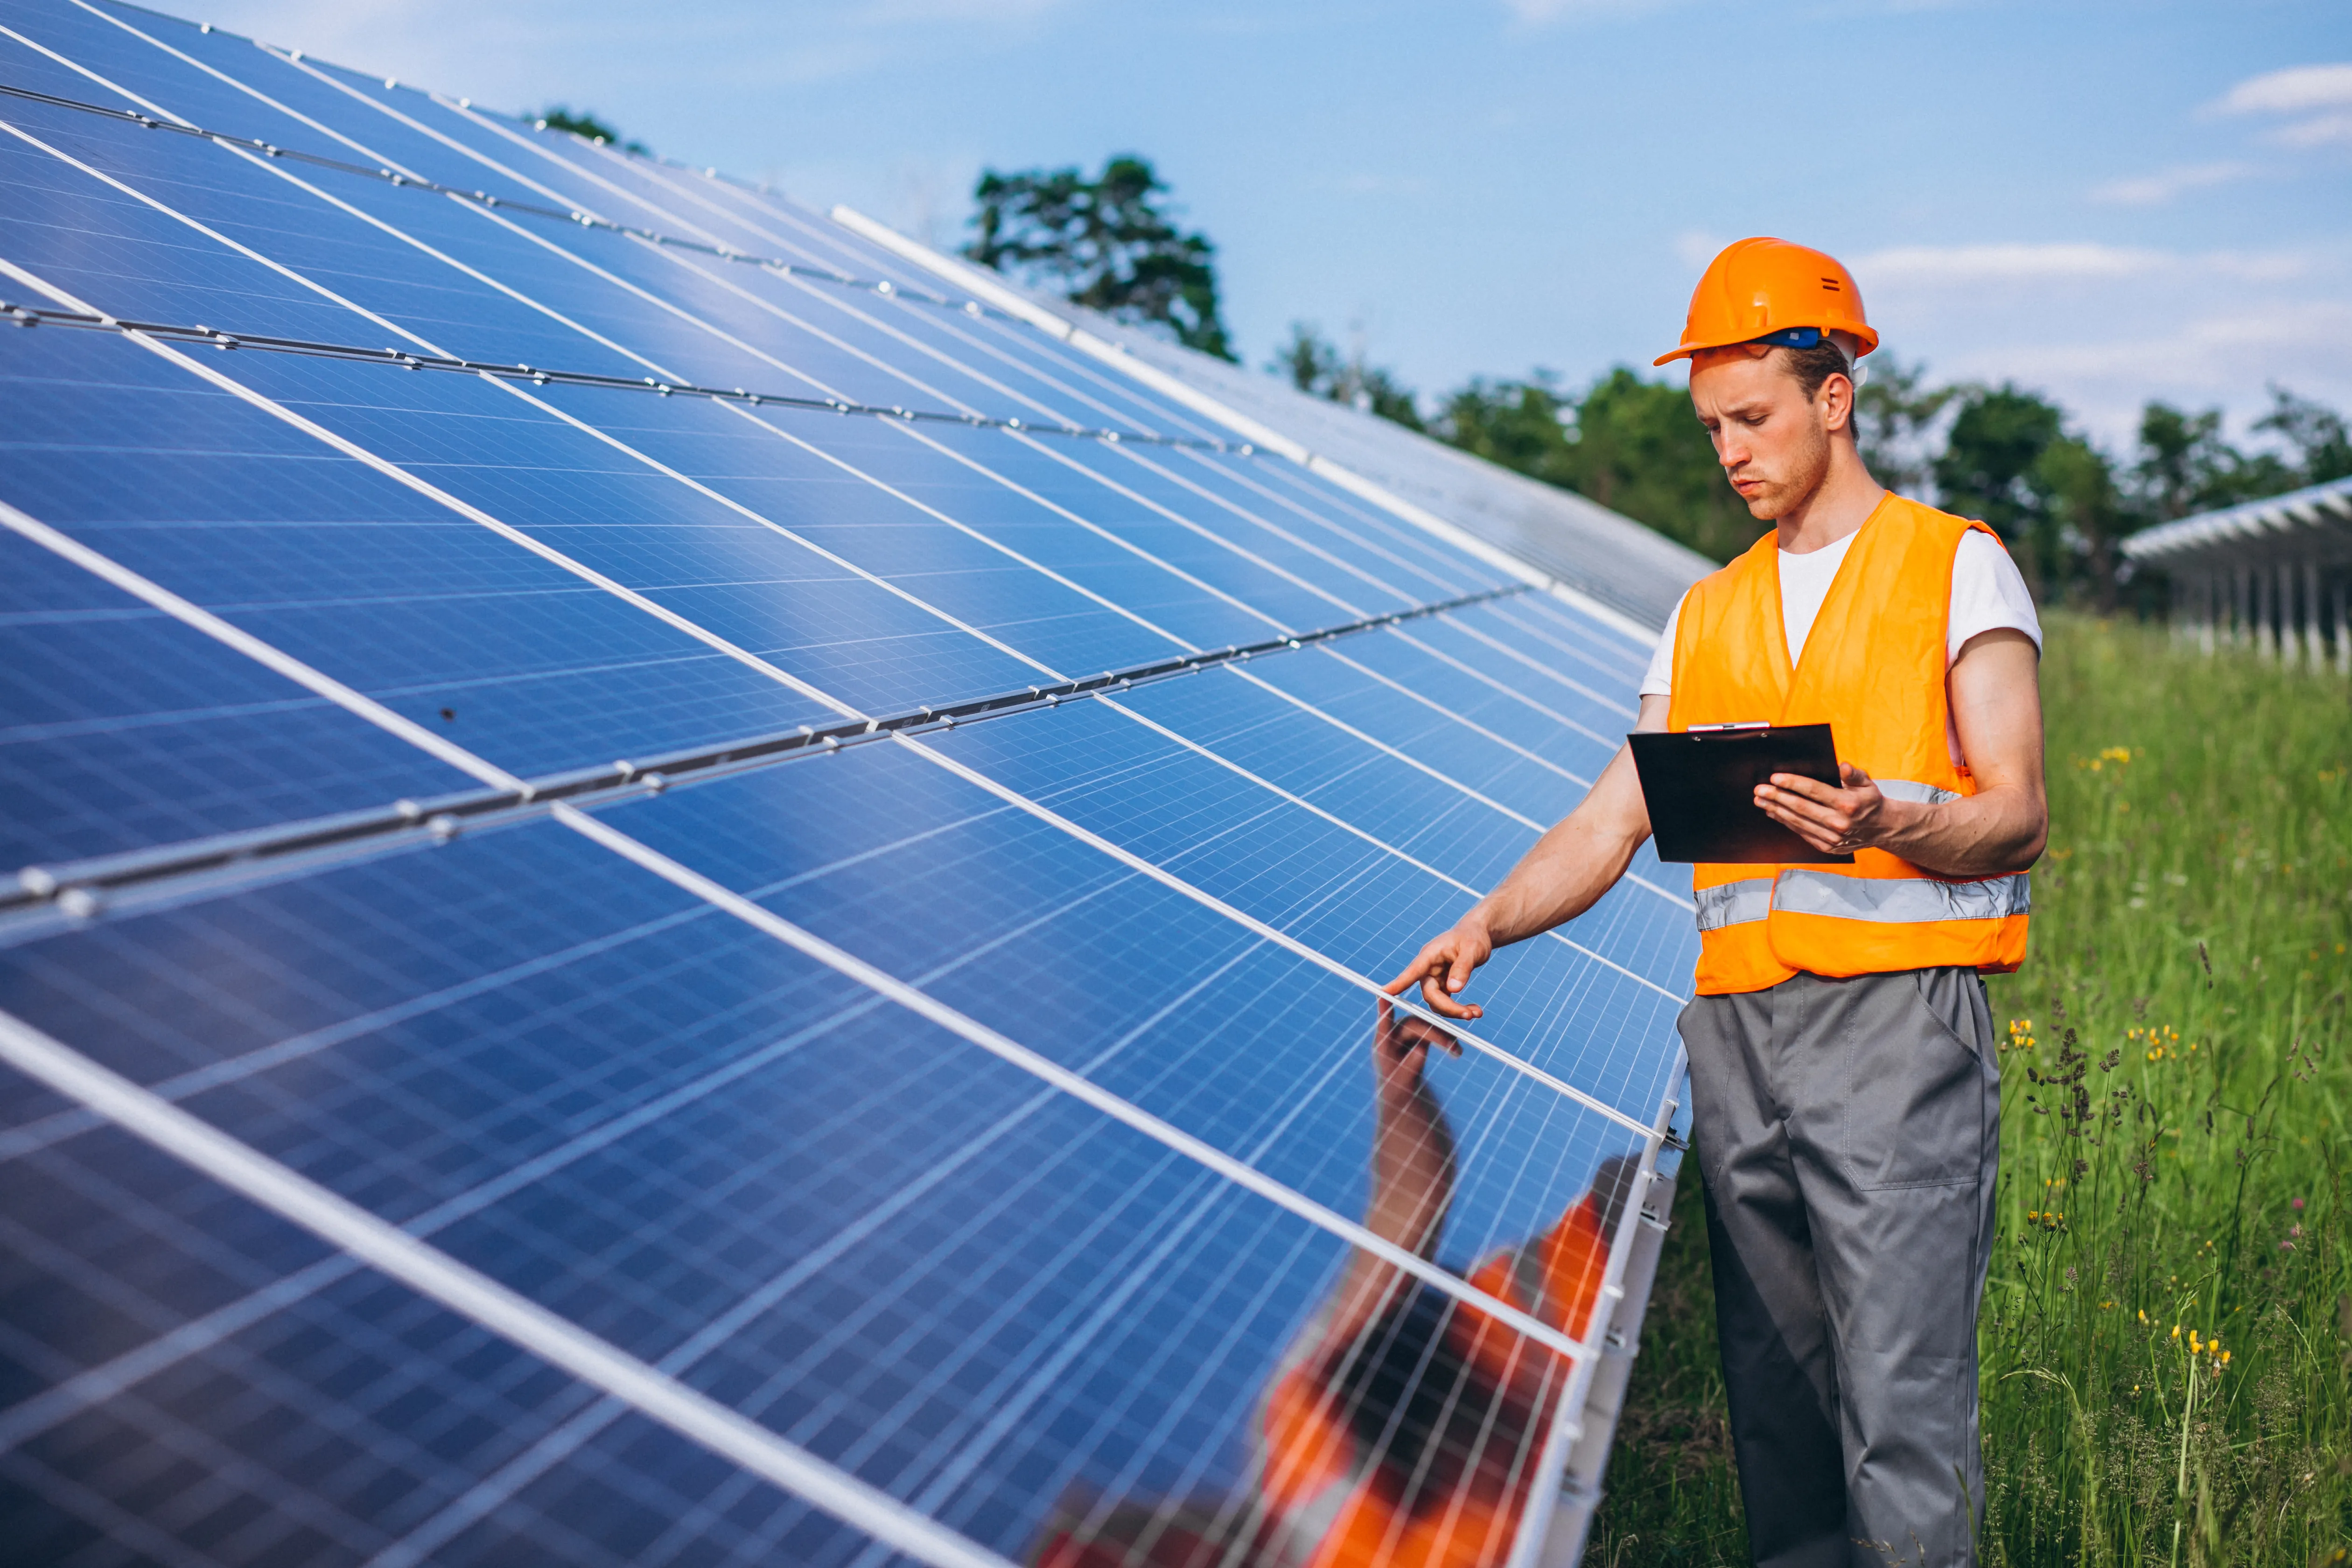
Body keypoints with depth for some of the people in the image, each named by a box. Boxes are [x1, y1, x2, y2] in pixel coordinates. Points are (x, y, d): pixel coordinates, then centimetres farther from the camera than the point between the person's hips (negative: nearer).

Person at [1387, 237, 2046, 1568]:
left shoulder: (1958, 569, 6)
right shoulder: (1707, 618, 20)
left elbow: (2017, 817, -2)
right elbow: (1612, 823, 13)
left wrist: (1882, 818, -22)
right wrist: (1489, 922, -4)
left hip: (1898, 1008, -5)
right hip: (1736, 1020, 5)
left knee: (1901, 1395, -9)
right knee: (1775, 1395, 7)